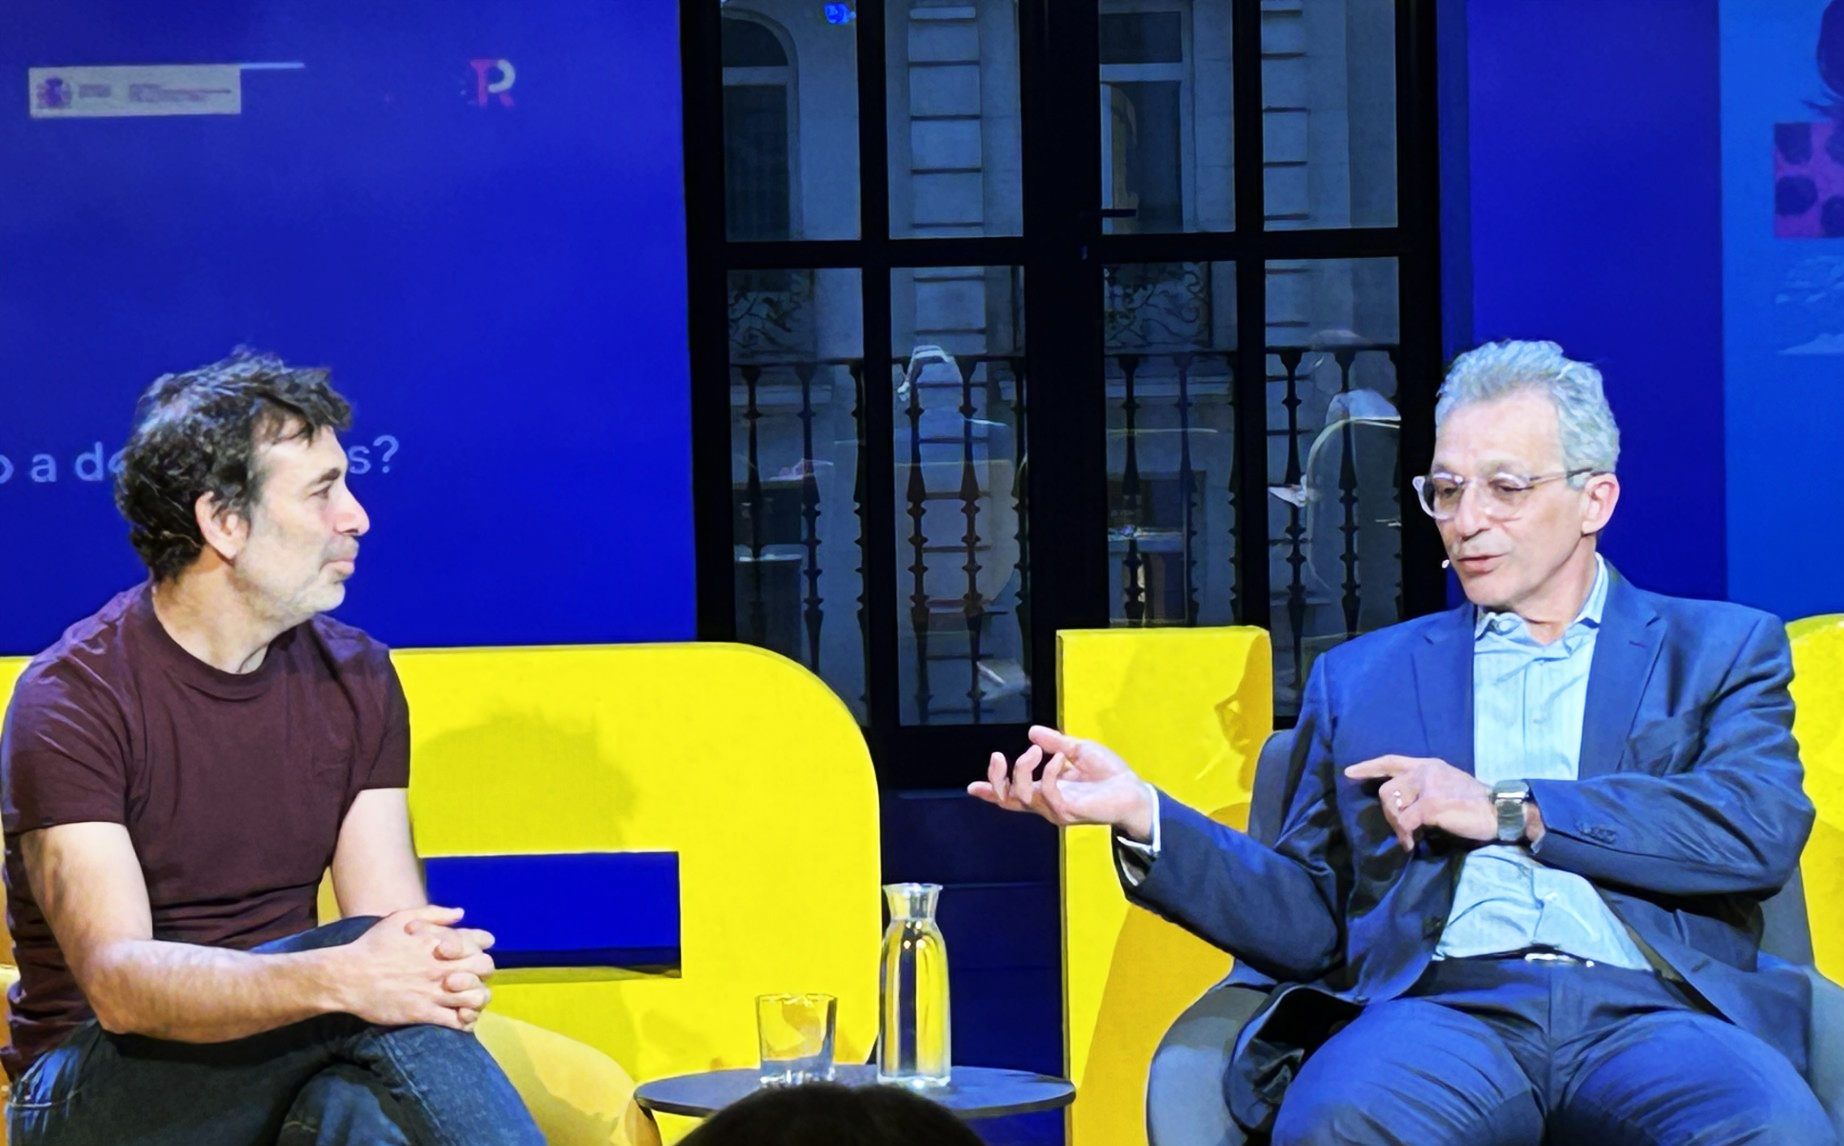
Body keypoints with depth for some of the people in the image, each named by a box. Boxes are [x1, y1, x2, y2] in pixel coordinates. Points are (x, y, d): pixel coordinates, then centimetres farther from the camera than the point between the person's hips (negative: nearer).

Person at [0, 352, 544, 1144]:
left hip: (284, 1065, 4)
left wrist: (438, 963, -27)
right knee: (364, 979, -31)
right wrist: (337, 979, -39)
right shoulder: (72, 698, -12)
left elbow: (396, 927, -1)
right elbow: (117, 982, -24)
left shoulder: (355, 677, 6)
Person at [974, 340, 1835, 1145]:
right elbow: (1308, 921, 19)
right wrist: (1144, 815, 3)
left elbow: (1763, 828, 0)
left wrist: (1509, 808, -2)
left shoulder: (1717, 649, 19)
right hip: (1443, 1007, 1)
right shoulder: (1362, 677, 25)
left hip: (1651, 1009, -1)